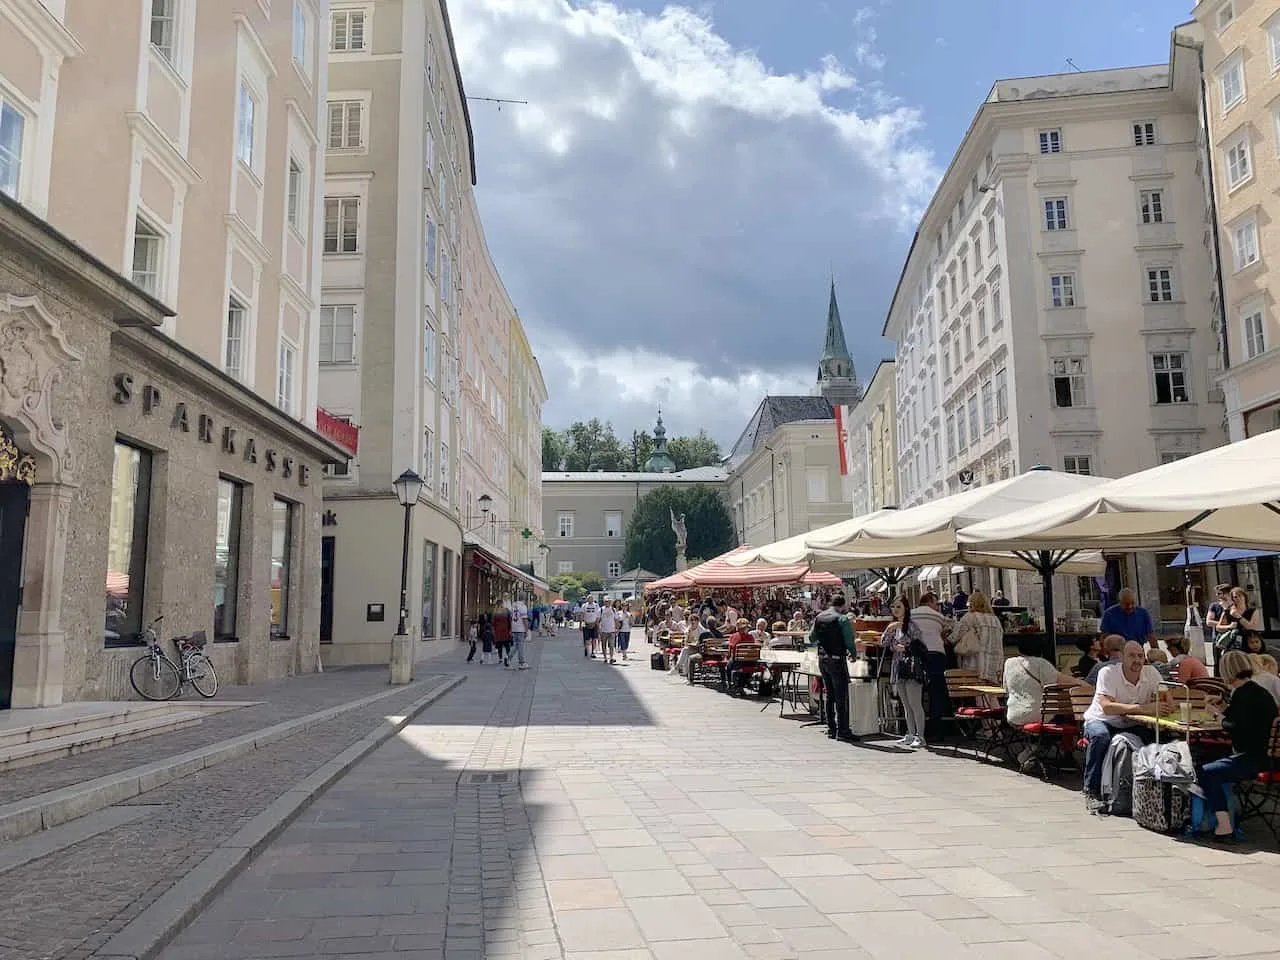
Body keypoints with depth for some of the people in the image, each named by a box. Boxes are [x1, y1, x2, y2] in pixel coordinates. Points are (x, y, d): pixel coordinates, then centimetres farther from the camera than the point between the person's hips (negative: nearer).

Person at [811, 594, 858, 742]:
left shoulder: (818, 618, 7)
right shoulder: (842, 619, -12)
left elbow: (811, 638, 14)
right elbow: (849, 641, -14)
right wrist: (853, 654, 5)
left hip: (822, 659, 6)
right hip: (837, 659, -6)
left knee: (828, 695, 14)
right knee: (841, 696, -1)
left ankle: (831, 729, 18)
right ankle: (843, 731, -1)